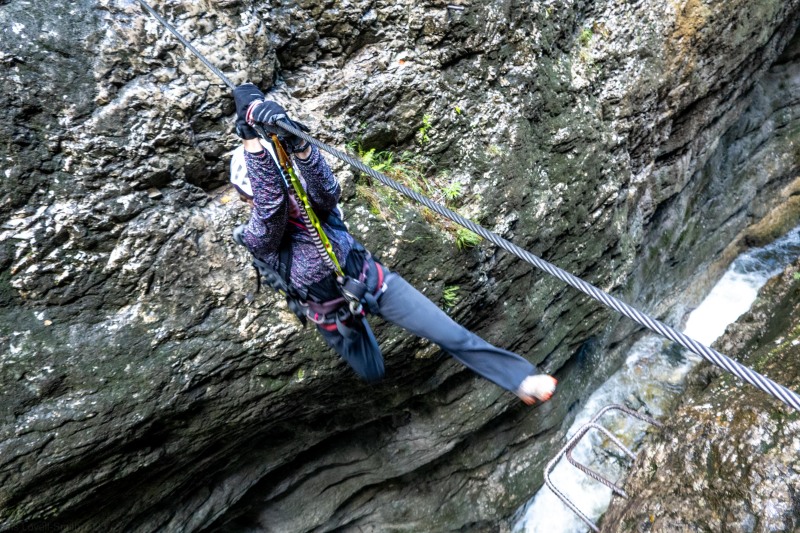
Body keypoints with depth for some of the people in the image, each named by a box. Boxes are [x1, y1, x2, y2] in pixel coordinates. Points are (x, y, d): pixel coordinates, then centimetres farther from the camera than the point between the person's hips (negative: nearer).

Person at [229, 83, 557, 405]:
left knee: (449, 333, -8)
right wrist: (250, 141, -54)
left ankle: (520, 378, 5)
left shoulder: (311, 203, -12)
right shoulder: (259, 239, -19)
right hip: (333, 315, 0)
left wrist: (298, 145, -55)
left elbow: (327, 190, -37)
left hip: (373, 282, 1)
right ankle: (350, 332, 55)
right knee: (372, 374, 22)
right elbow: (269, 202, -41)